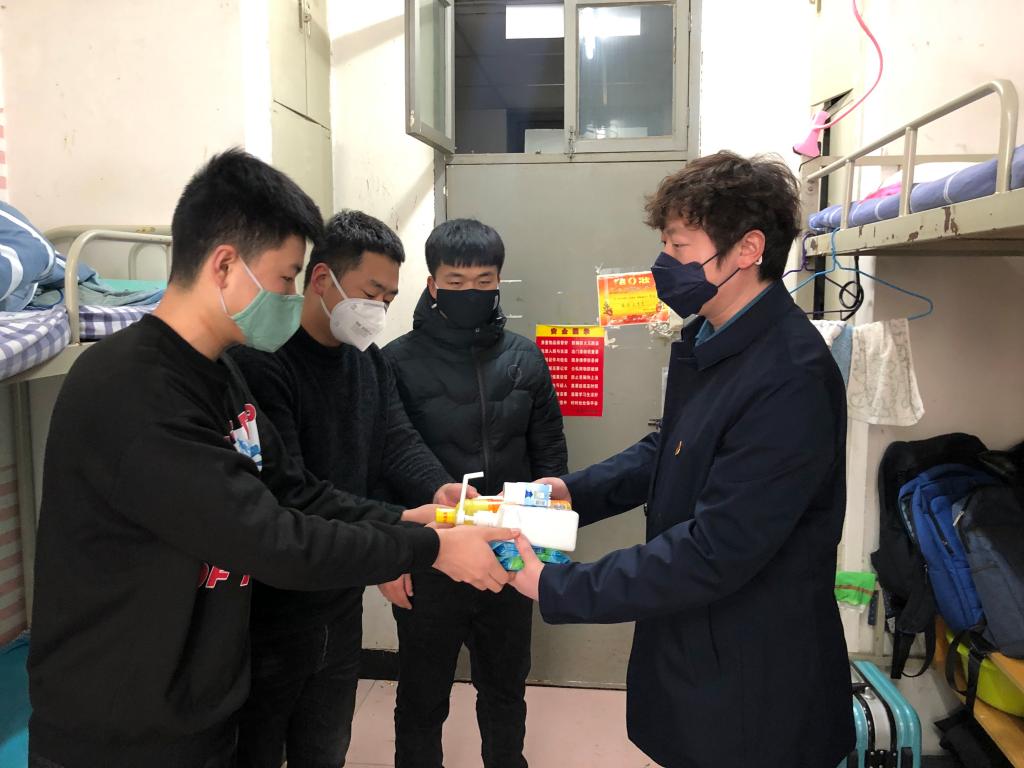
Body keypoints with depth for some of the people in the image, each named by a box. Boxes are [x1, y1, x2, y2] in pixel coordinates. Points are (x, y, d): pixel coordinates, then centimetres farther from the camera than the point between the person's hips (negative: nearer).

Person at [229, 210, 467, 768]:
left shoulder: (367, 358, 7)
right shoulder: (261, 363, -20)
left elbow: (398, 441, -3)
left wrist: (438, 489, -23)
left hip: (342, 597, 7)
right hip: (272, 609, -7)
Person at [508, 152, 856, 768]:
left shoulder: (791, 381, -28)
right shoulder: (704, 341, 1)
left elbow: (714, 553, -29)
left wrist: (552, 585, -24)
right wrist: (574, 490, -1)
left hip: (751, 686, -8)